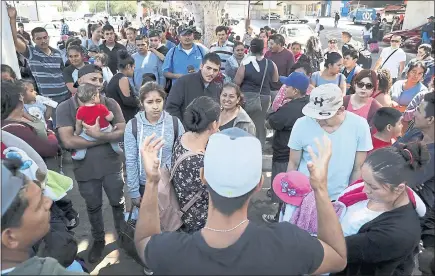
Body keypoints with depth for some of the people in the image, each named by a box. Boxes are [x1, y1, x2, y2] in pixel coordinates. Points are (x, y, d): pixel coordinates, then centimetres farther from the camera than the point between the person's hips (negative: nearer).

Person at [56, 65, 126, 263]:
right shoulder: (65, 108, -9)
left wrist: (99, 135, -29)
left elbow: (122, 132, -13)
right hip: (85, 169, 0)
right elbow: (68, 141, -20)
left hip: (112, 166, 1)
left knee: (118, 203, 16)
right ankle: (98, 240, 42)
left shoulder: (110, 104, -5)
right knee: (93, 207, 19)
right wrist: (108, 137, -18)